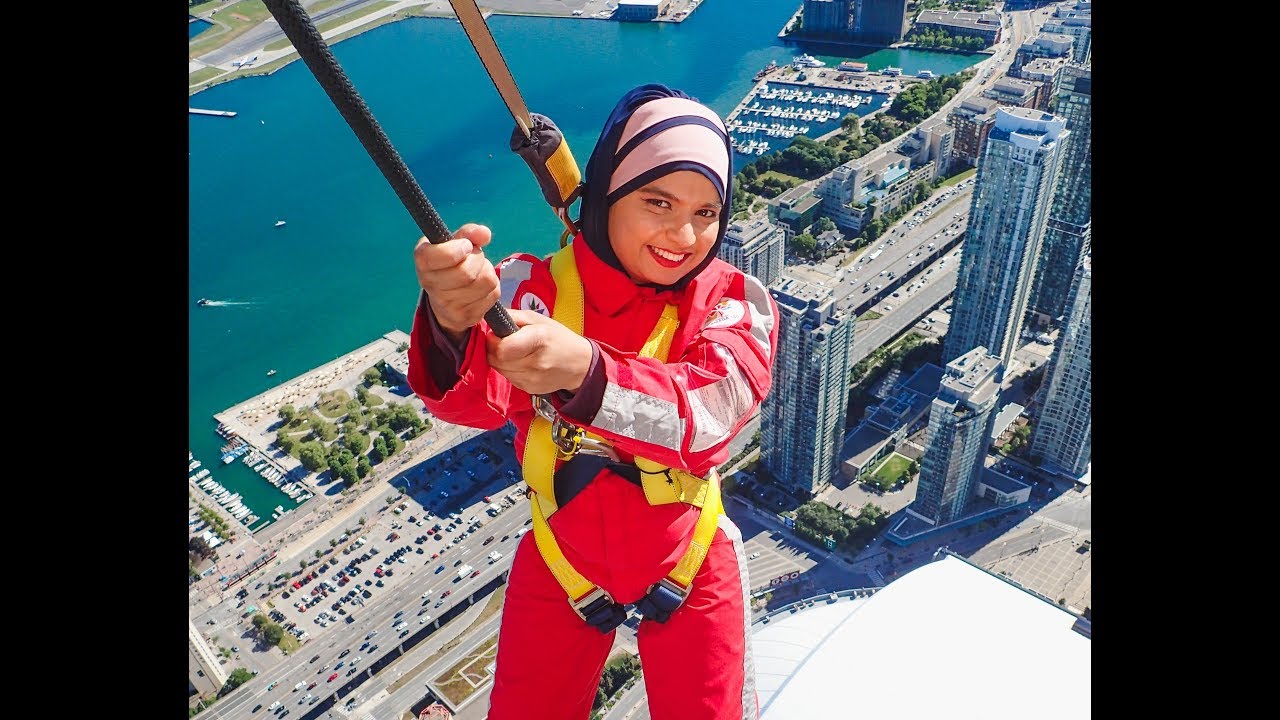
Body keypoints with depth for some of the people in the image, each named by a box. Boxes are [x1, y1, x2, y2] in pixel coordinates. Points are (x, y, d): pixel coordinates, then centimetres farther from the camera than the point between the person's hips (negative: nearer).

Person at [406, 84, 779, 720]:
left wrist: (585, 371, -55)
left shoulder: (734, 303, -17)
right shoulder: (536, 286, -17)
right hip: (558, 566, 1)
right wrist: (454, 323, -57)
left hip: (688, 570, 0)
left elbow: (707, 410, -36)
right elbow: (472, 398, -34)